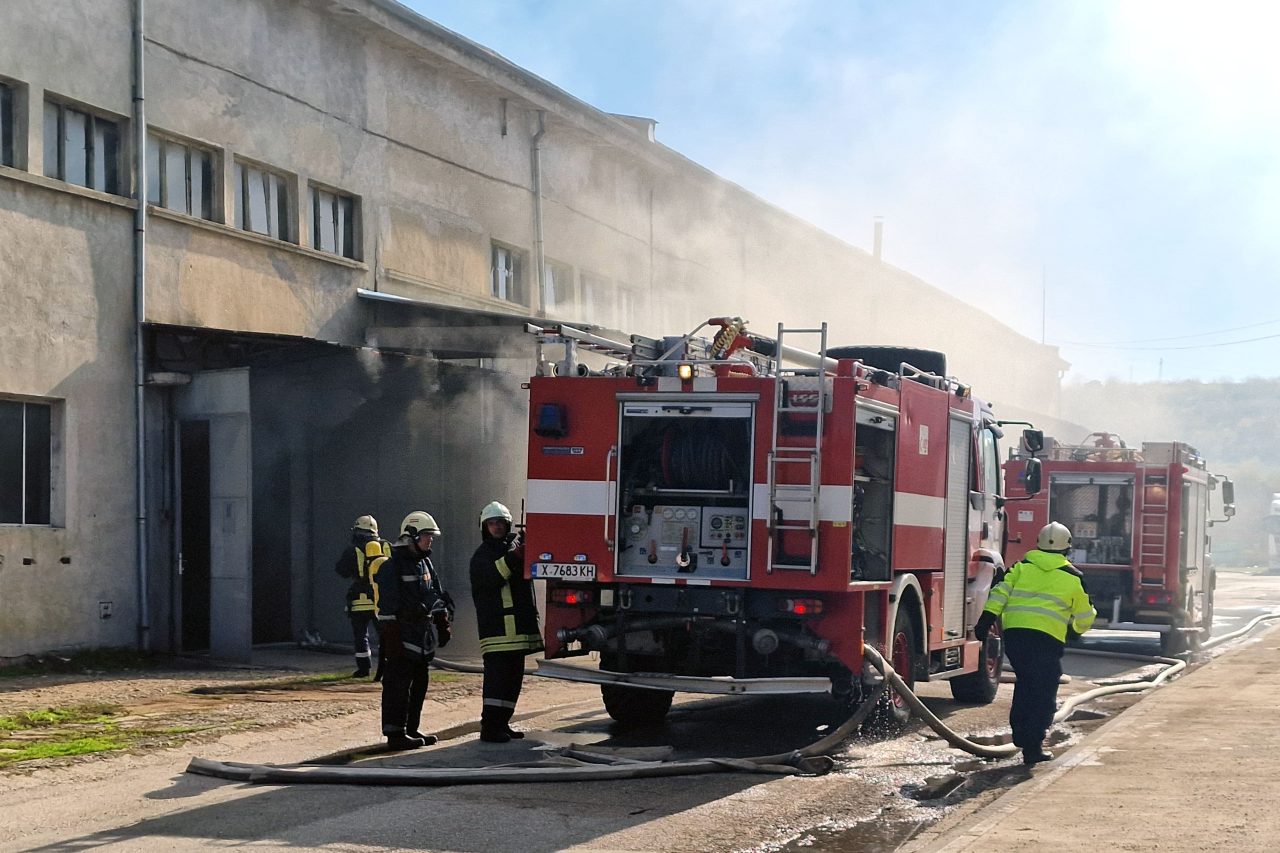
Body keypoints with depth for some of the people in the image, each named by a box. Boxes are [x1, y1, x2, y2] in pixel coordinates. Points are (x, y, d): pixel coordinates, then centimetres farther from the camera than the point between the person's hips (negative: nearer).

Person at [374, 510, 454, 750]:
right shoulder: (392, 566, -11)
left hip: (423, 637, 9)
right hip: (403, 637, -9)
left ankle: (412, 729, 22)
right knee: (398, 686, -6)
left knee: (419, 685, 13)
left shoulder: (425, 563, 16)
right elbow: (388, 606, -16)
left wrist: (443, 624, 16)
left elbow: (438, 596, 23)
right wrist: (391, 638, -19)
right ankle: (395, 734, -4)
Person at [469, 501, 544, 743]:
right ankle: (489, 726, -13)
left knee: (514, 675, 11)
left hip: (519, 622, 7)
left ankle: (502, 723, 20)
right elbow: (490, 579, -18)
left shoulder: (516, 545, 16)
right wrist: (513, 559, -26)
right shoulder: (482, 555, 0)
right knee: (497, 674, -12)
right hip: (496, 626, -7)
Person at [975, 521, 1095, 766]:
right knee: (1044, 692, 4)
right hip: (1047, 637, -3)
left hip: (1013, 632, 4)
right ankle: (1033, 746, -1)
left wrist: (985, 621, 2)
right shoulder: (1073, 577, 9)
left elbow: (999, 594, 3)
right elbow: (1085, 617, 16)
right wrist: (1076, 629, 36)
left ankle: (1020, 733, 25)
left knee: (1025, 682, 23)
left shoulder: (1021, 567, 13)